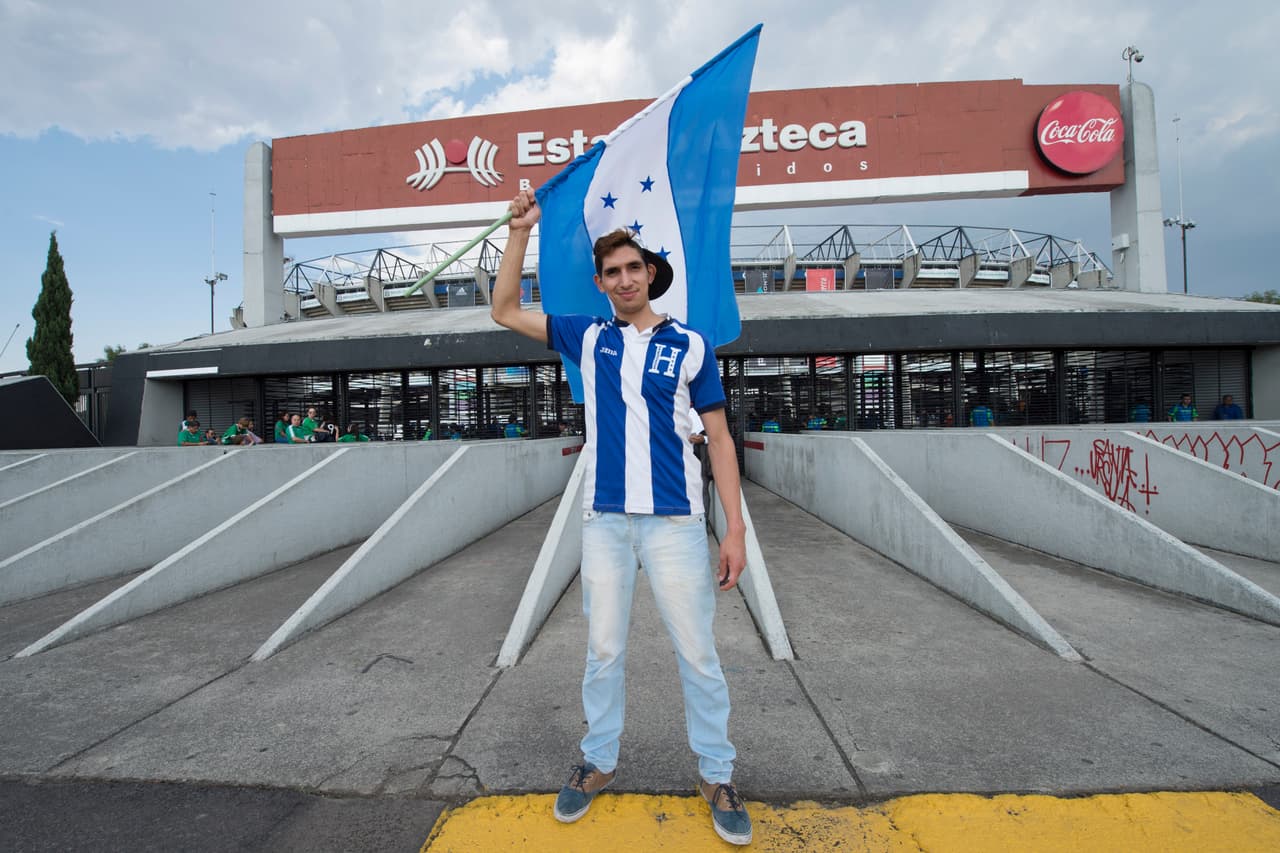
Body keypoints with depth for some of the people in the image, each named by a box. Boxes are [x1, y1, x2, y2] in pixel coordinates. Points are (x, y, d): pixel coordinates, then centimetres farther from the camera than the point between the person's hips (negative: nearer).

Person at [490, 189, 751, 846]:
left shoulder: (690, 345, 1)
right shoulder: (588, 337, 8)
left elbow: (719, 439, 1)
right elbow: (505, 311, 13)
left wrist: (735, 528, -5)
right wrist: (520, 231, 5)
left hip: (674, 520, -2)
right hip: (604, 519, 2)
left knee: (697, 652, 7)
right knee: (603, 650, 15)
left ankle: (717, 775, 27)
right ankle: (598, 762, 35)